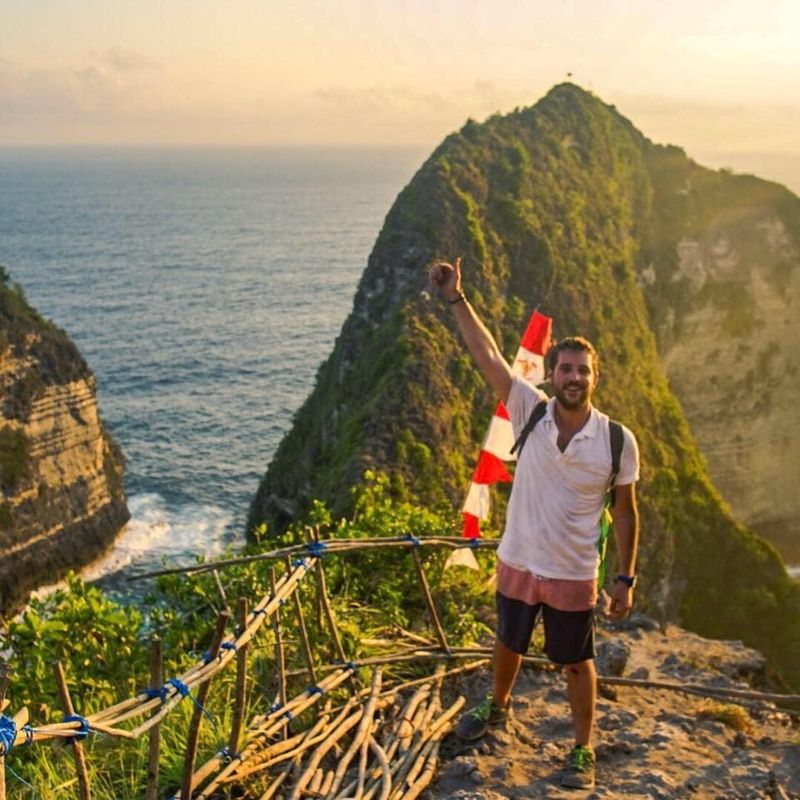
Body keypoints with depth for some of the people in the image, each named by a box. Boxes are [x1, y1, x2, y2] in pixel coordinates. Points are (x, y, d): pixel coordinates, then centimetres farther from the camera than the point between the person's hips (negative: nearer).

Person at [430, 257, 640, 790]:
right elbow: (488, 355, -17)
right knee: (507, 646, 25)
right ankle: (497, 707, 54)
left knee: (577, 665, 13)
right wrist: (456, 299, -23)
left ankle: (584, 751, 35)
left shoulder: (618, 440, -15)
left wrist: (626, 578, -4)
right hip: (517, 564, 2)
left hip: (573, 576, -2)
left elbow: (626, 511, -5)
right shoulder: (531, 412, -13)